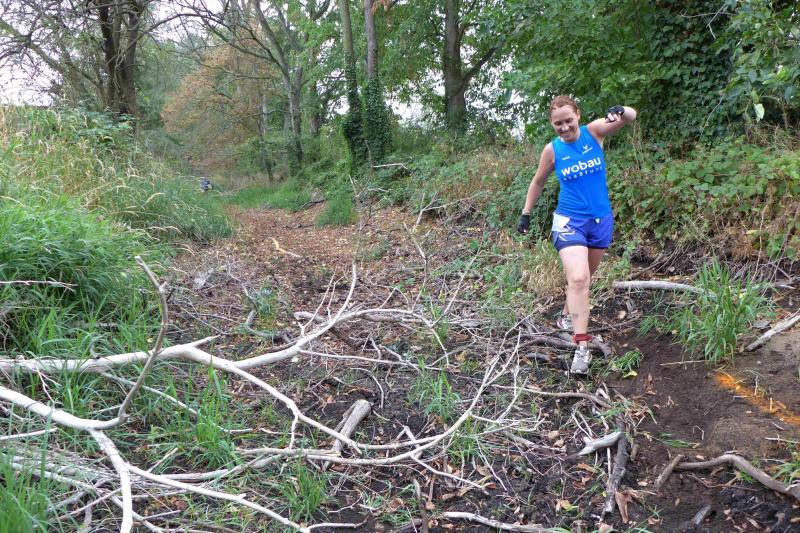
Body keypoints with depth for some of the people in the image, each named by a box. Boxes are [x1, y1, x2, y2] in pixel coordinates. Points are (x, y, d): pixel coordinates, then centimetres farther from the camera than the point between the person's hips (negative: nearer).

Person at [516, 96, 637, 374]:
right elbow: (538, 182, 10)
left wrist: (621, 111, -40)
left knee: (582, 278, 17)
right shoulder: (552, 150, -5)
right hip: (569, 221, -2)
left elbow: (630, 117, -17)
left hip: (601, 220, 3)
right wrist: (526, 213, 11)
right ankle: (582, 347, -18)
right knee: (578, 279, -19)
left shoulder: (594, 131, -5)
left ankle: (568, 315, 44)